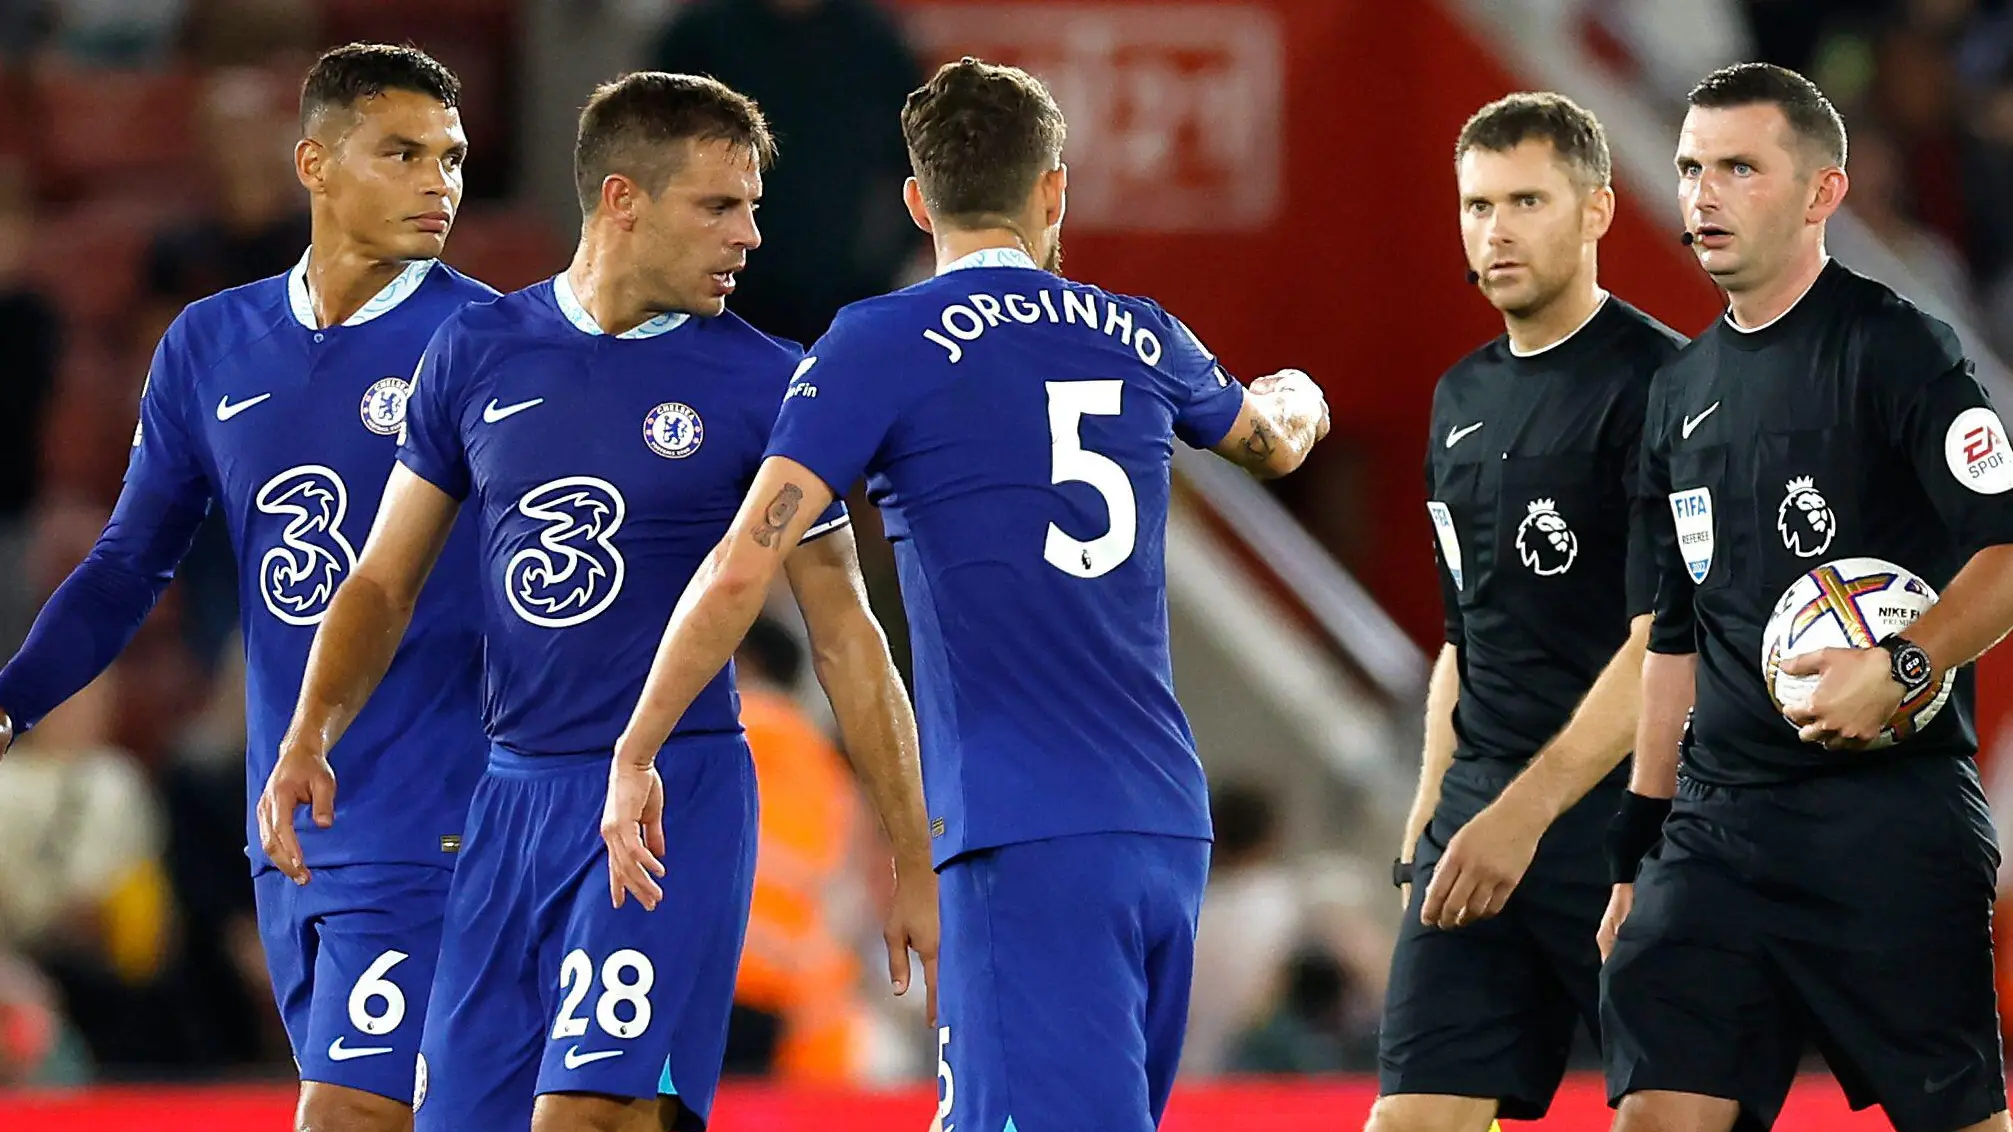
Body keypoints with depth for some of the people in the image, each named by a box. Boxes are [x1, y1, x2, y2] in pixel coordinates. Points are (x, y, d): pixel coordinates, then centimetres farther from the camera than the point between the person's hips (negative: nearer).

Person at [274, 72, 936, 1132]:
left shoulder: (764, 385, -2)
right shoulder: (478, 351, 6)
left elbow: (845, 638, 2)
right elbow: (385, 582, 13)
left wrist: (918, 871, 0)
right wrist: (308, 738, -5)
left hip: (675, 795, -4)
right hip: (510, 797, 4)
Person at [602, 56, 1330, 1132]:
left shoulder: (882, 344, -3)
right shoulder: (1137, 339, 13)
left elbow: (742, 568, -11)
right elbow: (1277, 439, 36)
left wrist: (635, 755, 1)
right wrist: (1295, 397, 61)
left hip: (1030, 837, -6)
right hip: (1169, 826, 6)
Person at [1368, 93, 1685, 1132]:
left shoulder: (1652, 381, -9)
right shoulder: (1462, 399, 16)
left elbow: (1664, 643, -16)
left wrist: (1524, 813, -21)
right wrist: (1427, 818, 17)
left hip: (1620, 814, -7)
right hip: (1478, 815, 7)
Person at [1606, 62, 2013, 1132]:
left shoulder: (1893, 348, -5)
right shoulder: (1683, 391, 17)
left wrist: (1901, 667, -27)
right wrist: (1641, 850, 20)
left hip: (1889, 813, -6)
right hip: (1719, 828, 6)